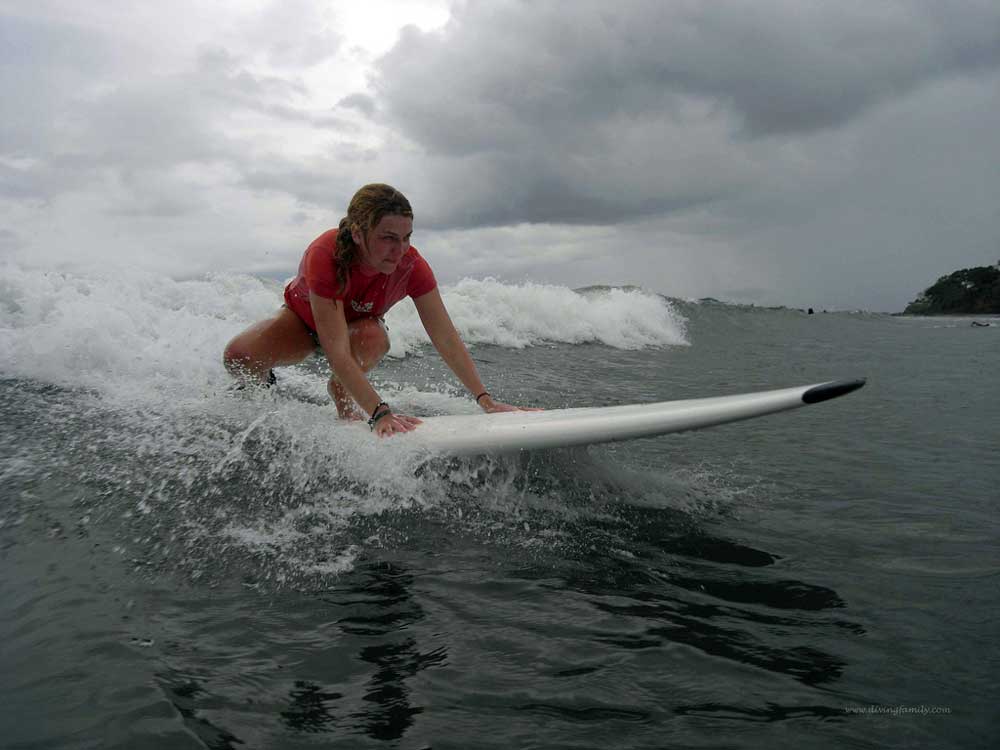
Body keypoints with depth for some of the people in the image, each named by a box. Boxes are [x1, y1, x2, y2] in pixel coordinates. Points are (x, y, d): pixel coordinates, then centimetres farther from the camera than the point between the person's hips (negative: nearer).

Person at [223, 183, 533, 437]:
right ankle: (263, 386, 10)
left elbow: (447, 339, -26)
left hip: (360, 326, 2)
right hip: (303, 318, -1)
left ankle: (340, 393, -3)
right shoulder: (324, 256, -40)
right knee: (238, 357, -28)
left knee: (374, 338, -36)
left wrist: (485, 399, -33)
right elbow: (338, 353, -45)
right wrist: (380, 413, -54)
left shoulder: (411, 266, -30)